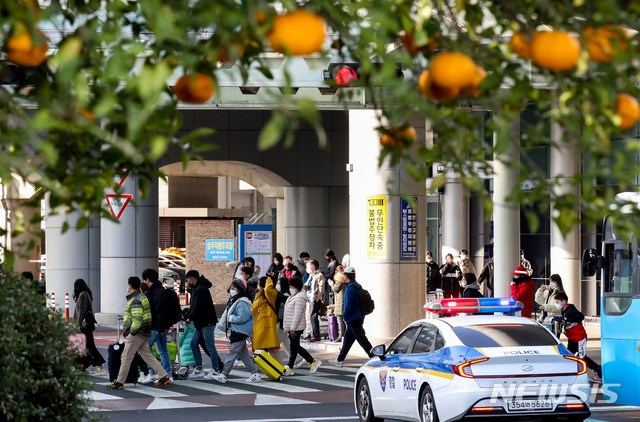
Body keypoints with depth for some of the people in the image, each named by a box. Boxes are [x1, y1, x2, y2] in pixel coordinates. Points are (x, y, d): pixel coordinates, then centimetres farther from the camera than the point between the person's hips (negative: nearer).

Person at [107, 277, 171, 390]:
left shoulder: (135, 301, -16)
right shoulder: (142, 297, 16)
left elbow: (137, 318, -24)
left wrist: (131, 332, -17)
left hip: (136, 334, -10)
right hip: (144, 334, 10)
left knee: (126, 358, -2)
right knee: (147, 356, 12)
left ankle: (119, 382, 3)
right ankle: (164, 376, 7)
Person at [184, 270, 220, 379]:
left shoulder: (201, 289, -16)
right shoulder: (197, 289, 18)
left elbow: (197, 308, -21)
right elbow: (193, 308, 20)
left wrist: (190, 317, -7)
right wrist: (184, 317, 9)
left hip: (207, 322, -11)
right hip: (200, 323, 11)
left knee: (210, 346, -7)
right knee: (194, 344, 10)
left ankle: (215, 371, -3)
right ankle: (199, 370, 13)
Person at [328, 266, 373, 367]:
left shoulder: (350, 289, -19)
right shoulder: (358, 286, 10)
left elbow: (348, 305, -23)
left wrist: (345, 316, -7)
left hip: (353, 319, -10)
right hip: (359, 317, 10)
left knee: (362, 340, -7)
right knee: (347, 339, 15)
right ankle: (339, 360, 22)